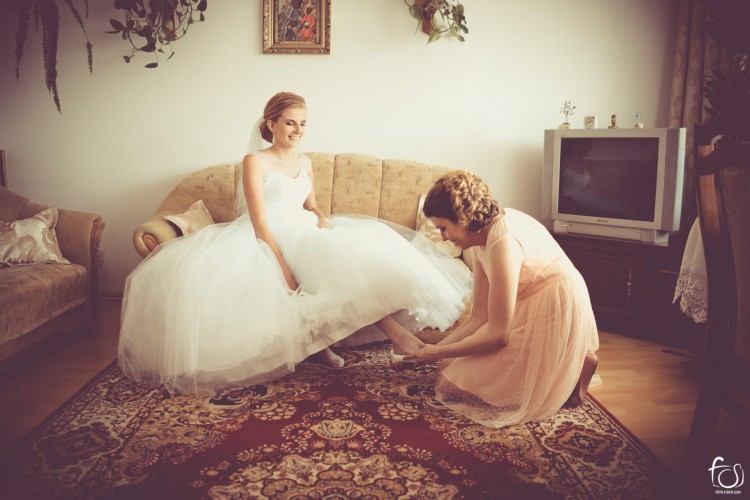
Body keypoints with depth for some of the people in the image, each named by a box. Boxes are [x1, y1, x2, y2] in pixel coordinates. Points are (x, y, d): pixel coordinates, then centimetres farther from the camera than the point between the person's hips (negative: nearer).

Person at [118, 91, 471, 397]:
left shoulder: (305, 162, 16)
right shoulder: (255, 162, -5)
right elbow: (260, 223, -14)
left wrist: (323, 218, -2)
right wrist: (284, 269, -25)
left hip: (305, 236, 6)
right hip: (269, 242, -6)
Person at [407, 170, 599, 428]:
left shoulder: (503, 240, -26)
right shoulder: (481, 237, 3)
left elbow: (496, 334, -23)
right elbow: (479, 316, 3)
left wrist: (437, 353, -12)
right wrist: (435, 348, -4)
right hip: (530, 309, 10)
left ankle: (574, 366, -1)